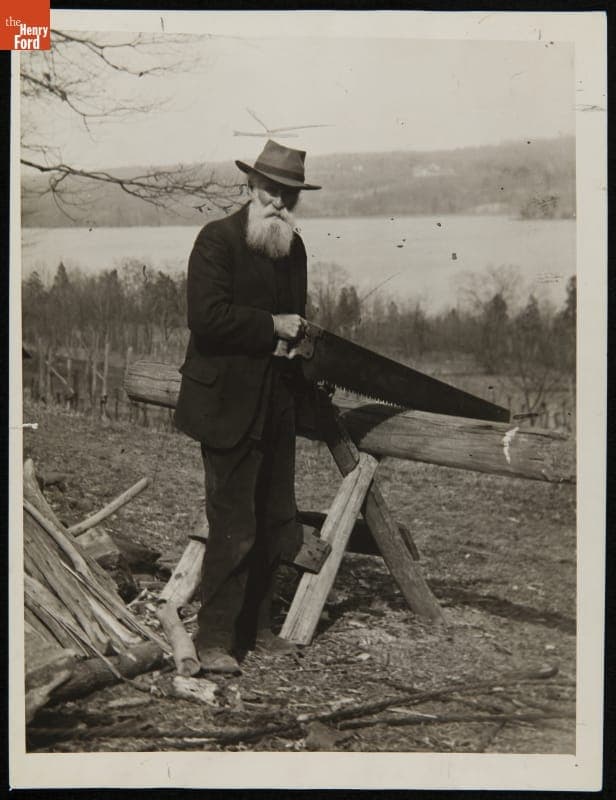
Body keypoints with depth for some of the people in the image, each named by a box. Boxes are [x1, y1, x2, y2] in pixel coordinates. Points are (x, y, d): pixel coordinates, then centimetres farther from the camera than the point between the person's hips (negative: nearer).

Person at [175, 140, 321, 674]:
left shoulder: (295, 248, 14)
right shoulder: (218, 239, -9)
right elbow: (207, 316, -20)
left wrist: (299, 340, 6)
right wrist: (272, 327, -15)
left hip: (277, 403, 8)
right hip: (228, 405, -8)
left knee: (277, 523, 13)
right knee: (233, 526, -6)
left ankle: (256, 626, 26)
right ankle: (215, 639, 6)